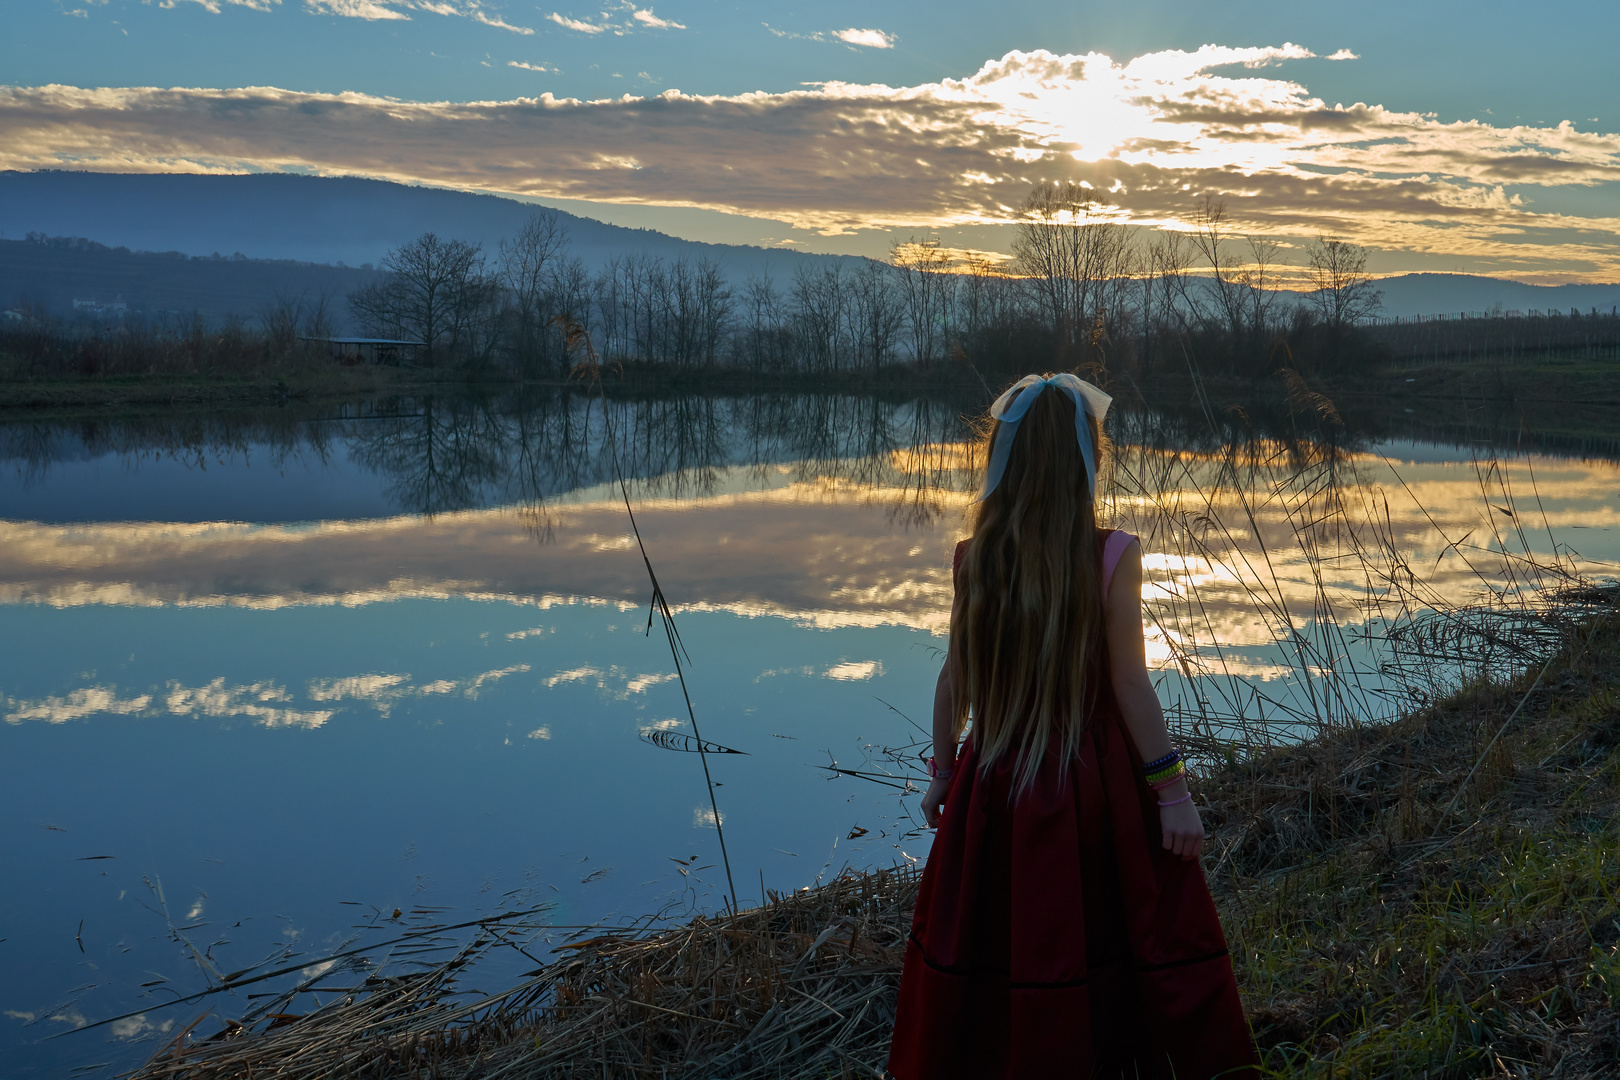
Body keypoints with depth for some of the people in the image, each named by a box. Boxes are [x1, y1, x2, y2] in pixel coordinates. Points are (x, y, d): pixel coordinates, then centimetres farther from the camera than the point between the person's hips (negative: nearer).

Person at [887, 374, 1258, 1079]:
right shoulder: (1113, 556, -14)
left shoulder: (973, 558, -5)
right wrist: (1172, 790, -6)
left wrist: (943, 770, 15)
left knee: (985, 947, 16)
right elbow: (1130, 685, -14)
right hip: (1091, 782, -3)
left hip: (996, 783, 4)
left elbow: (955, 679, 2)